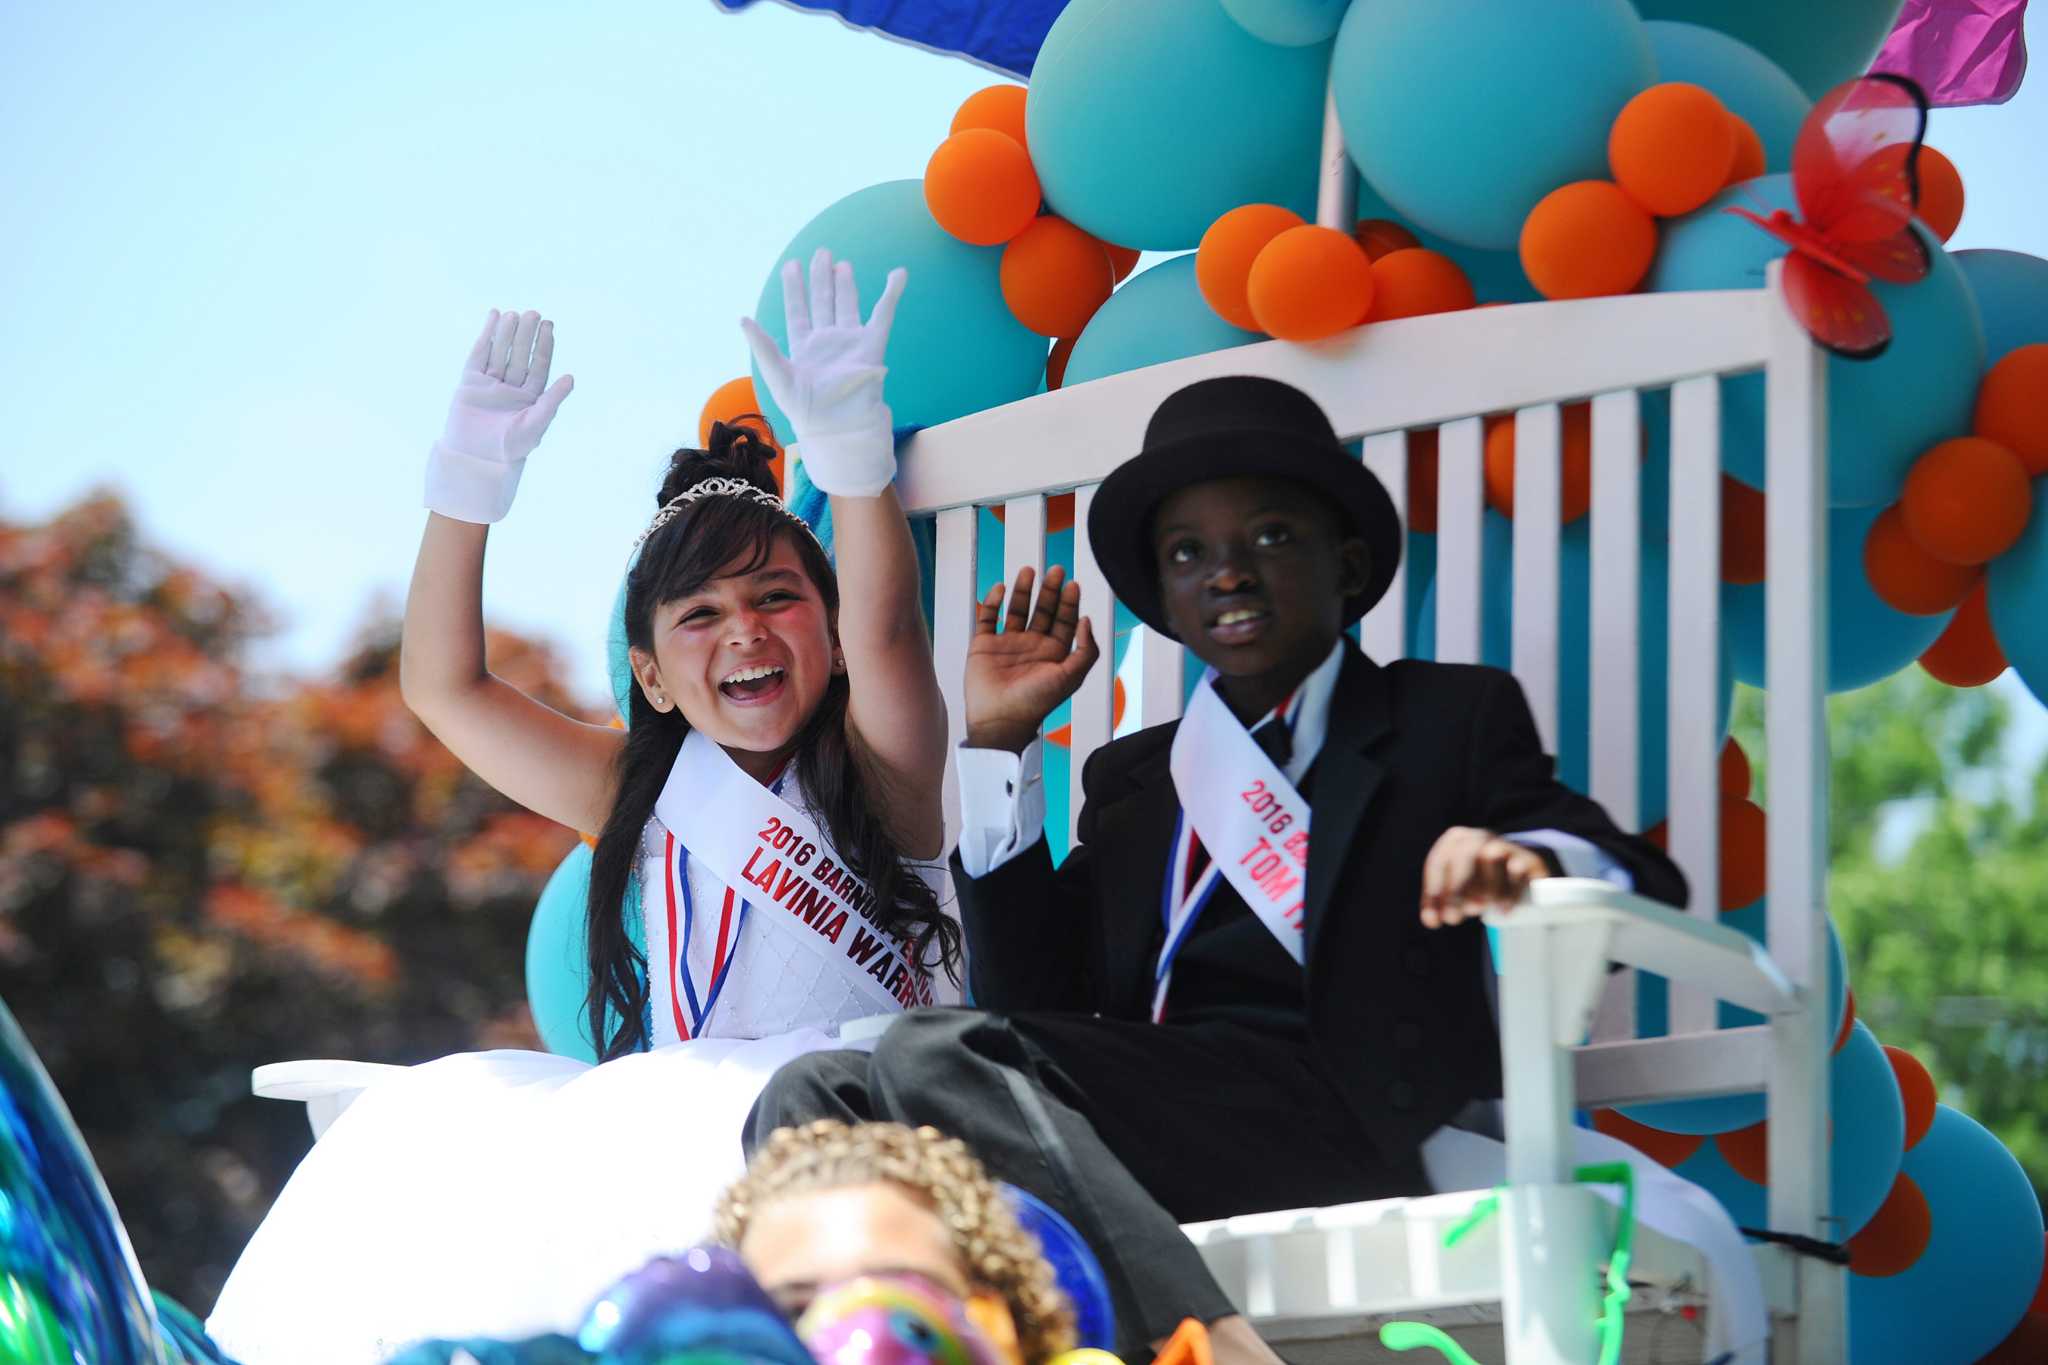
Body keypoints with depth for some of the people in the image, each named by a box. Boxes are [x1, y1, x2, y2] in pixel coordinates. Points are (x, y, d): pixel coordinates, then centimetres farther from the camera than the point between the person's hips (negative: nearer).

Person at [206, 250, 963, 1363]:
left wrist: (849, 446, -31)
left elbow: (882, 633, -16)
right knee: (424, 1123, -17)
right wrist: (470, 484, 3)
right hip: (670, 1105, 5)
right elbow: (444, 689, 12)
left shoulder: (878, 769, 5)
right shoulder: (652, 792, 17)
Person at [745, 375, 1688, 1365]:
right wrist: (999, 745, 17)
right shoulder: (1129, 776, 30)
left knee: (934, 1055, -29)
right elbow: (1036, 1003, 16)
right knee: (813, 1096, -24)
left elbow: (1644, 882, 6)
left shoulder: (1454, 718, 21)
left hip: (1325, 1114, -5)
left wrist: (1526, 860, -19)